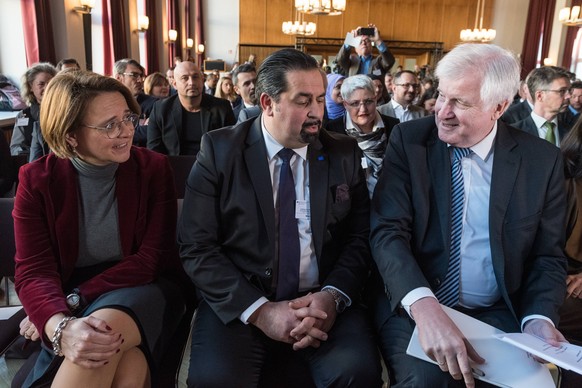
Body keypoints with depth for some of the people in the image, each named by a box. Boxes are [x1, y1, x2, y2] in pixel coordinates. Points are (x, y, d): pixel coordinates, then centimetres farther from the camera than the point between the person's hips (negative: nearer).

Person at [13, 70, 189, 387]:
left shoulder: (154, 168, -6)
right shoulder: (37, 180, -5)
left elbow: (152, 259, -9)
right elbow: (33, 271, -11)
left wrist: (73, 300, -18)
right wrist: (62, 325, -34)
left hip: (143, 287, 0)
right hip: (68, 297, 0)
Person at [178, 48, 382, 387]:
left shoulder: (345, 154, 5)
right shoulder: (219, 150, -2)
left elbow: (360, 238, 5)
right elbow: (196, 247, -6)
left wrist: (332, 296, -14)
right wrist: (259, 310, -16)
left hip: (322, 300, 2)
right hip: (239, 303, -1)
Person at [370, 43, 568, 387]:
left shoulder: (542, 160, 1)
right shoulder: (409, 140, -4)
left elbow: (548, 256, 6)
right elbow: (388, 232, -12)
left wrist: (539, 318, -13)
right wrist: (424, 306, -29)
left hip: (497, 315, 2)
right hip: (413, 308, -1)